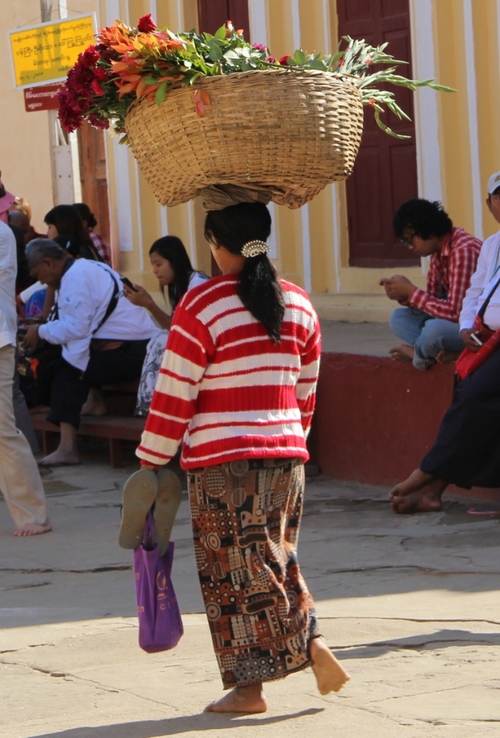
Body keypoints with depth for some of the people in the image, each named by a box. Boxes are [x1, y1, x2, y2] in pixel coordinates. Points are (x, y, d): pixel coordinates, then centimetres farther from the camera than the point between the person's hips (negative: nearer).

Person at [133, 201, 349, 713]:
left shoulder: (202, 306, -11)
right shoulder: (298, 304, 7)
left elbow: (174, 395, -9)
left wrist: (151, 460, 0)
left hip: (221, 462, -5)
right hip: (286, 456, 6)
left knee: (233, 572, 1)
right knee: (277, 560, 18)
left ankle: (249, 685, 2)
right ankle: (314, 643, 3)